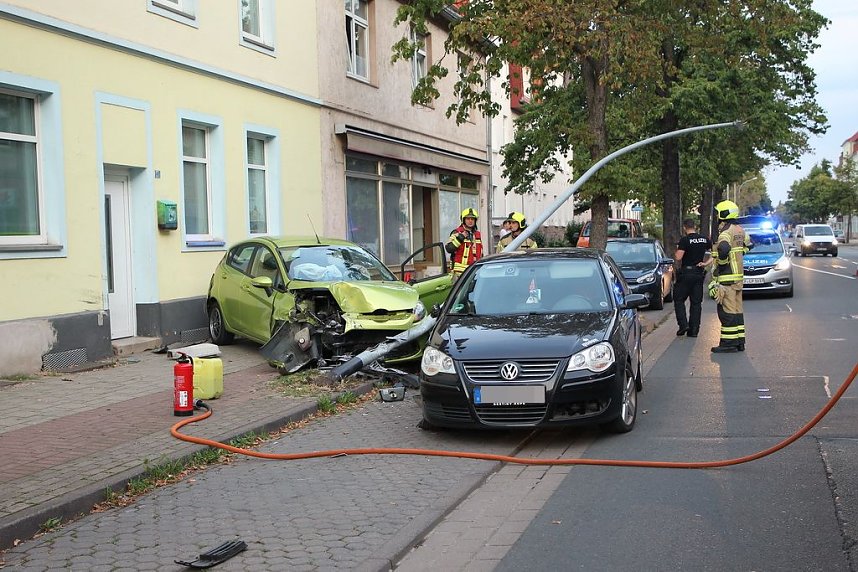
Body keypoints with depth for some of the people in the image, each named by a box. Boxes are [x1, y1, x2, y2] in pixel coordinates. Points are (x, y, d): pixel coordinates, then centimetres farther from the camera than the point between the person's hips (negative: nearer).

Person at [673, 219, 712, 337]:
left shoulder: (684, 240, -13)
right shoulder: (705, 239, 6)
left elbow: (678, 257, -18)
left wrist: (676, 251, 1)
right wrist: (706, 263, 4)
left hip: (686, 273, -5)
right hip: (699, 274, 5)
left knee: (679, 299, 7)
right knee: (696, 302, 8)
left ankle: (683, 324, -7)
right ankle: (694, 330, 7)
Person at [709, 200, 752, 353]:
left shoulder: (726, 232, -16)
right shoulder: (740, 230, 14)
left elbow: (723, 249, -34)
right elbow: (748, 244, 31)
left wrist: (722, 263, -18)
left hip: (727, 278, -9)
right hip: (738, 276, 9)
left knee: (727, 311, -7)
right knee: (737, 310, 13)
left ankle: (728, 342, -6)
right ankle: (739, 341, 17)